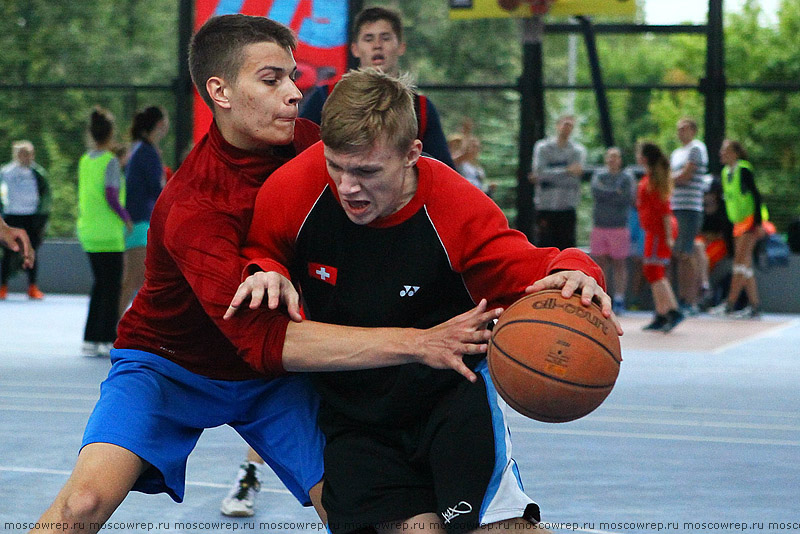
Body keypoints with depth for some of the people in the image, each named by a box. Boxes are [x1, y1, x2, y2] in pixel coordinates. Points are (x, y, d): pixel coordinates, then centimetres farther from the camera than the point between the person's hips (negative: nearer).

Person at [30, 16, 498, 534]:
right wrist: (415, 343, -45)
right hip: (172, 364, -4)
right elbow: (265, 340, -40)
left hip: (271, 375, 5)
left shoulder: (306, 142, -13)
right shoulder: (193, 207, -32)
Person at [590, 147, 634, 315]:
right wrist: (616, 193, -7)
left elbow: (628, 199, -10)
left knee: (619, 264, -1)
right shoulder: (599, 175, 13)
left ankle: (619, 301, 2)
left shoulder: (627, 178, 4)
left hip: (619, 227, -2)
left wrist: (605, 195, -7)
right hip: (599, 227, 2)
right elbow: (595, 193, -5)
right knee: (600, 264, 1)